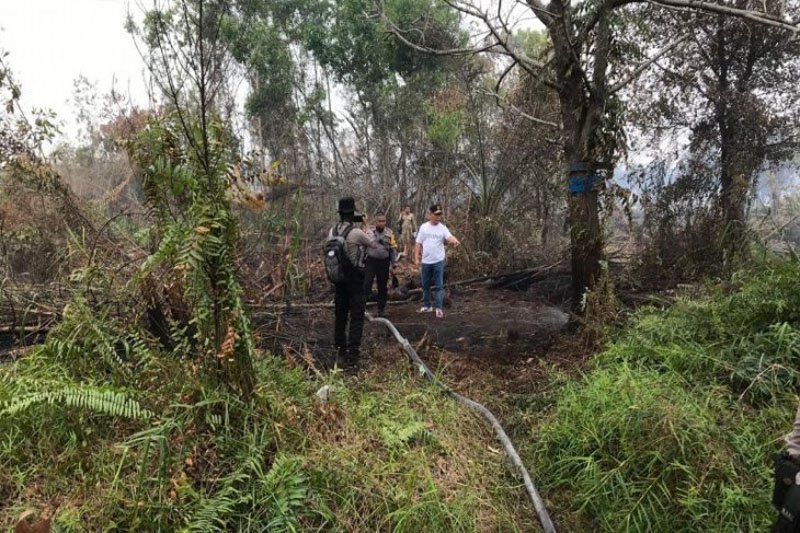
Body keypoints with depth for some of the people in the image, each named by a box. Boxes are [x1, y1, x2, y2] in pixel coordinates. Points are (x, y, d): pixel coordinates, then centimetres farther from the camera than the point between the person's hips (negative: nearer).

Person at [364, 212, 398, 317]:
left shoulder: (389, 233, 3)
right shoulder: (369, 232, -2)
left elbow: (393, 249, 6)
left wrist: (393, 265, 4)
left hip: (384, 262, 2)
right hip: (371, 261, -2)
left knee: (382, 287, 10)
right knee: (366, 284, -8)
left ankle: (381, 309, 22)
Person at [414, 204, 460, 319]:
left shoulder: (443, 227, -4)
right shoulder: (424, 227, 2)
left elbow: (449, 237, -23)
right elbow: (419, 244, 5)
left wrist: (455, 241, -46)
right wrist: (416, 258, 0)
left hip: (438, 261, -3)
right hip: (426, 261, 3)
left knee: (439, 286, -2)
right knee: (425, 285, 14)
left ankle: (439, 308, 3)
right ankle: (427, 306, 28)